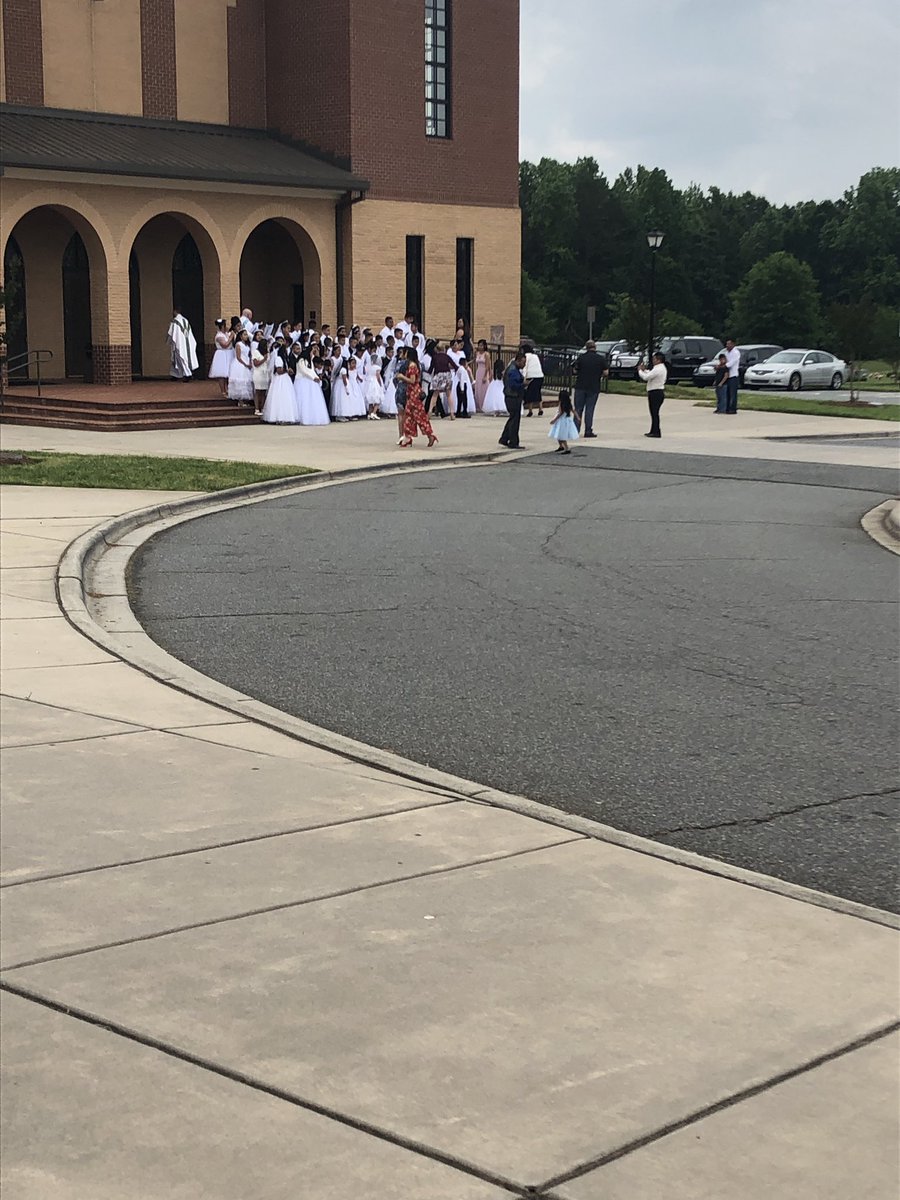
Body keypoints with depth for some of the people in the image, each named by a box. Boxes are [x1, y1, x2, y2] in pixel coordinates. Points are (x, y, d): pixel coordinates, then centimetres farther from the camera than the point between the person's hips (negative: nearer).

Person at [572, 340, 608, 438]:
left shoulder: (581, 357, -3)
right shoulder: (601, 358, -4)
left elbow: (575, 371, 1)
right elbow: (606, 372, -4)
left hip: (580, 386, 1)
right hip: (594, 387, -1)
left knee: (578, 408, 9)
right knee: (589, 409, 3)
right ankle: (588, 431, 2)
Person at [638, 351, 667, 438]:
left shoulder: (658, 369, -18)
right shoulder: (661, 368, 16)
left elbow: (646, 377, -22)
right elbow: (650, 375, 22)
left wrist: (640, 370, -7)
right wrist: (643, 370, 11)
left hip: (655, 393, -10)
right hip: (658, 392, 10)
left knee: (654, 412, -8)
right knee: (654, 412, 15)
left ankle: (656, 432, -8)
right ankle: (654, 431, 20)